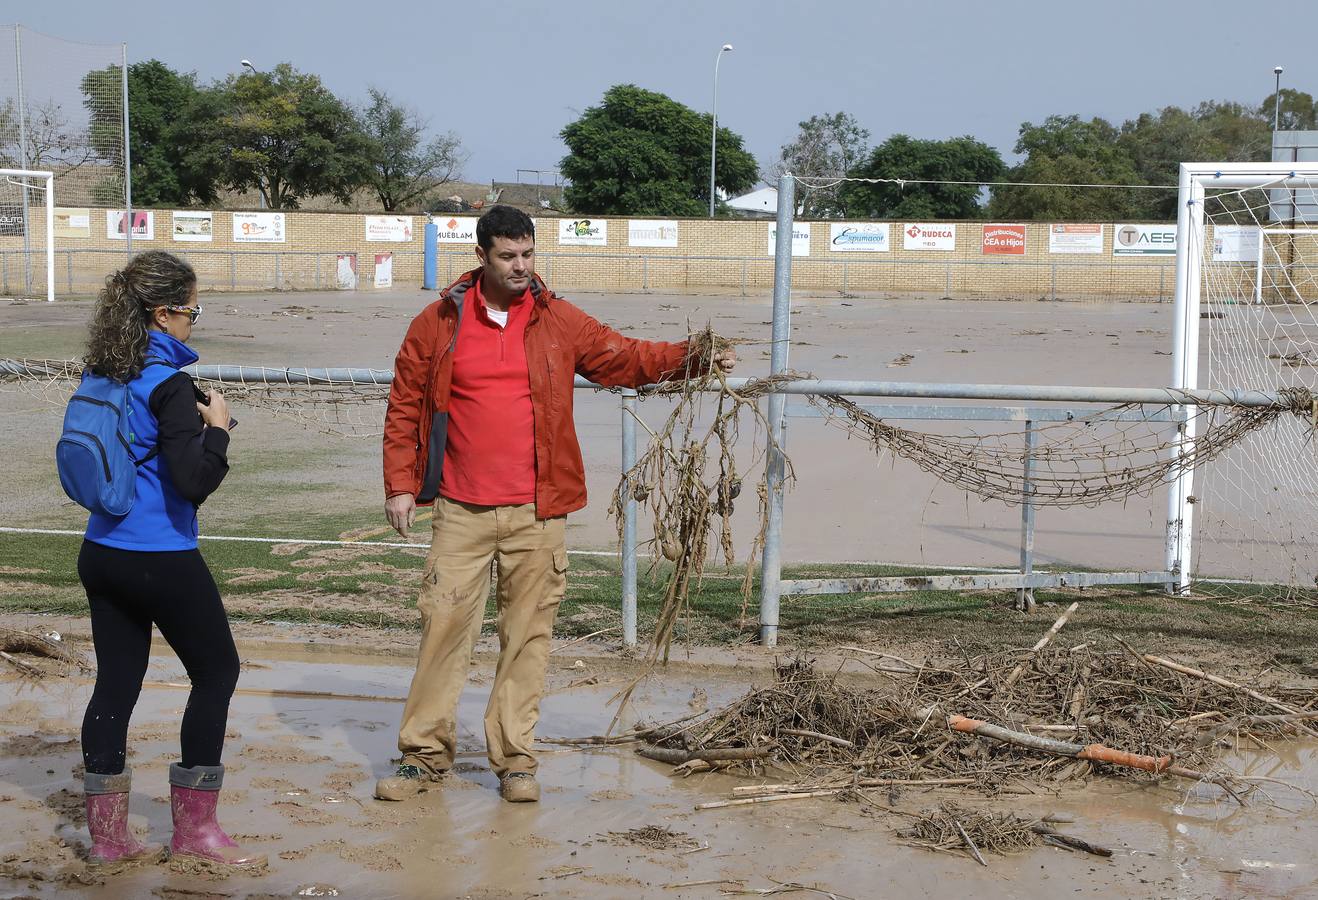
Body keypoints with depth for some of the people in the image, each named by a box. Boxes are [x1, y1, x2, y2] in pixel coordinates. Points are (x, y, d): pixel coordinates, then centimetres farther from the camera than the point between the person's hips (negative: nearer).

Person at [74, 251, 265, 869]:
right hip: (161, 559, -7)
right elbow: (195, 482, -24)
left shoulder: (102, 375, 6)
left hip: (102, 555, 7)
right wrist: (217, 428, -8)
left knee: (116, 682, 12)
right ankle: (194, 828, 12)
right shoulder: (168, 384, -18)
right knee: (217, 672, 8)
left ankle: (107, 834, 16)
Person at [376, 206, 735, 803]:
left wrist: (690, 358, -12)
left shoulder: (559, 322, 6)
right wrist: (400, 484, 0)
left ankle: (514, 758, 14)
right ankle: (425, 753, 11)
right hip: (461, 511, -1)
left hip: (536, 513, 1)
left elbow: (623, 357, 4)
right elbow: (404, 407, 6)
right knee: (444, 624, 0)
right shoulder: (439, 323, 3)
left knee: (527, 633, 4)